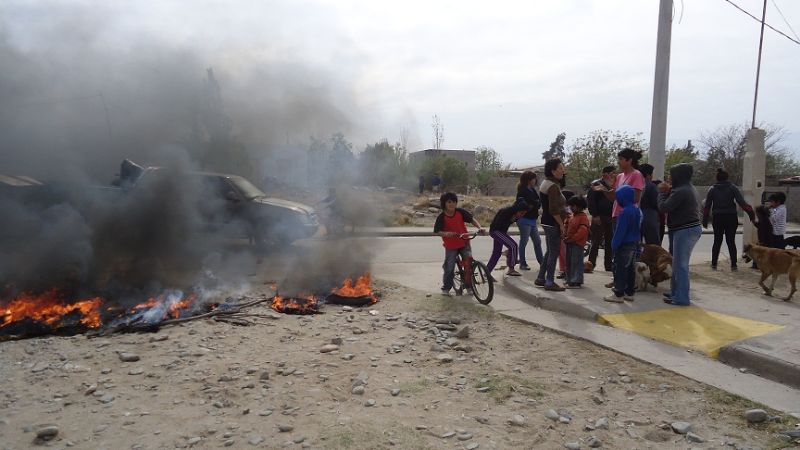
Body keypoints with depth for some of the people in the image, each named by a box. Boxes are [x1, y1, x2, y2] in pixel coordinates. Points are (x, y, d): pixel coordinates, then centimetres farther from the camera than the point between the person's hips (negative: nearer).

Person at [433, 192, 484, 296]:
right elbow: (437, 231, -18)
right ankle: (446, 288, 18)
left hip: (464, 243, 2)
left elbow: (472, 219, 0)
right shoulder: (442, 217, -13)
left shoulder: (460, 212, -6)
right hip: (450, 245, -2)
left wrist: (479, 227, -16)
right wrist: (446, 233, -37)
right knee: (449, 267, -2)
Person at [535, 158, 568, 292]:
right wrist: (561, 224, -17)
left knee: (550, 251, 18)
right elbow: (554, 210, -22)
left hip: (547, 221, 10)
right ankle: (550, 282, 3)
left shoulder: (545, 183, 13)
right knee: (554, 252, -3)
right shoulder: (553, 187, -18)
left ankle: (540, 278, 24)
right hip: (553, 223, -10)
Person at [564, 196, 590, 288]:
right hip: (570, 243, 9)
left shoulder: (583, 217, -13)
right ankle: (570, 279, 23)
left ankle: (576, 281, -2)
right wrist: (566, 236, 4)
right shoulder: (572, 216, 15)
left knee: (576, 262, -6)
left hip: (577, 243, -9)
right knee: (569, 262, 14)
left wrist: (571, 238, -20)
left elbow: (582, 231, -21)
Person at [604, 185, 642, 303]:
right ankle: (629, 292, 22)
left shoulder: (625, 212, -20)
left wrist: (614, 244, -16)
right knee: (631, 268, 15)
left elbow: (620, 231, -21)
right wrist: (638, 242, 20)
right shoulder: (637, 210, 9)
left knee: (620, 269, -3)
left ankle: (618, 294, 0)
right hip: (634, 244, 9)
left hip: (624, 245, -9)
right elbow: (638, 229, 15)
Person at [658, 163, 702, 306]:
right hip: (692, 229, 10)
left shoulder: (680, 191, -17)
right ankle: (676, 293, 25)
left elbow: (664, 207, -17)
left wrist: (662, 192, -3)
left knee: (680, 264, -5)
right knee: (679, 263, 17)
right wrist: (668, 191, 8)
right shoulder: (690, 189, 16)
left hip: (684, 231, -10)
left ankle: (681, 297, -1)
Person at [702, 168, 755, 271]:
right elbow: (741, 202, -13)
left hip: (717, 218, 1)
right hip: (731, 217, -1)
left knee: (717, 241, 10)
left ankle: (714, 264, 10)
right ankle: (733, 265, 2)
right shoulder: (732, 187, -2)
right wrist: (750, 212, -13)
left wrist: (705, 220, 7)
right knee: (731, 241, 4)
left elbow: (707, 206, 3)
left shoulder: (712, 189, 3)